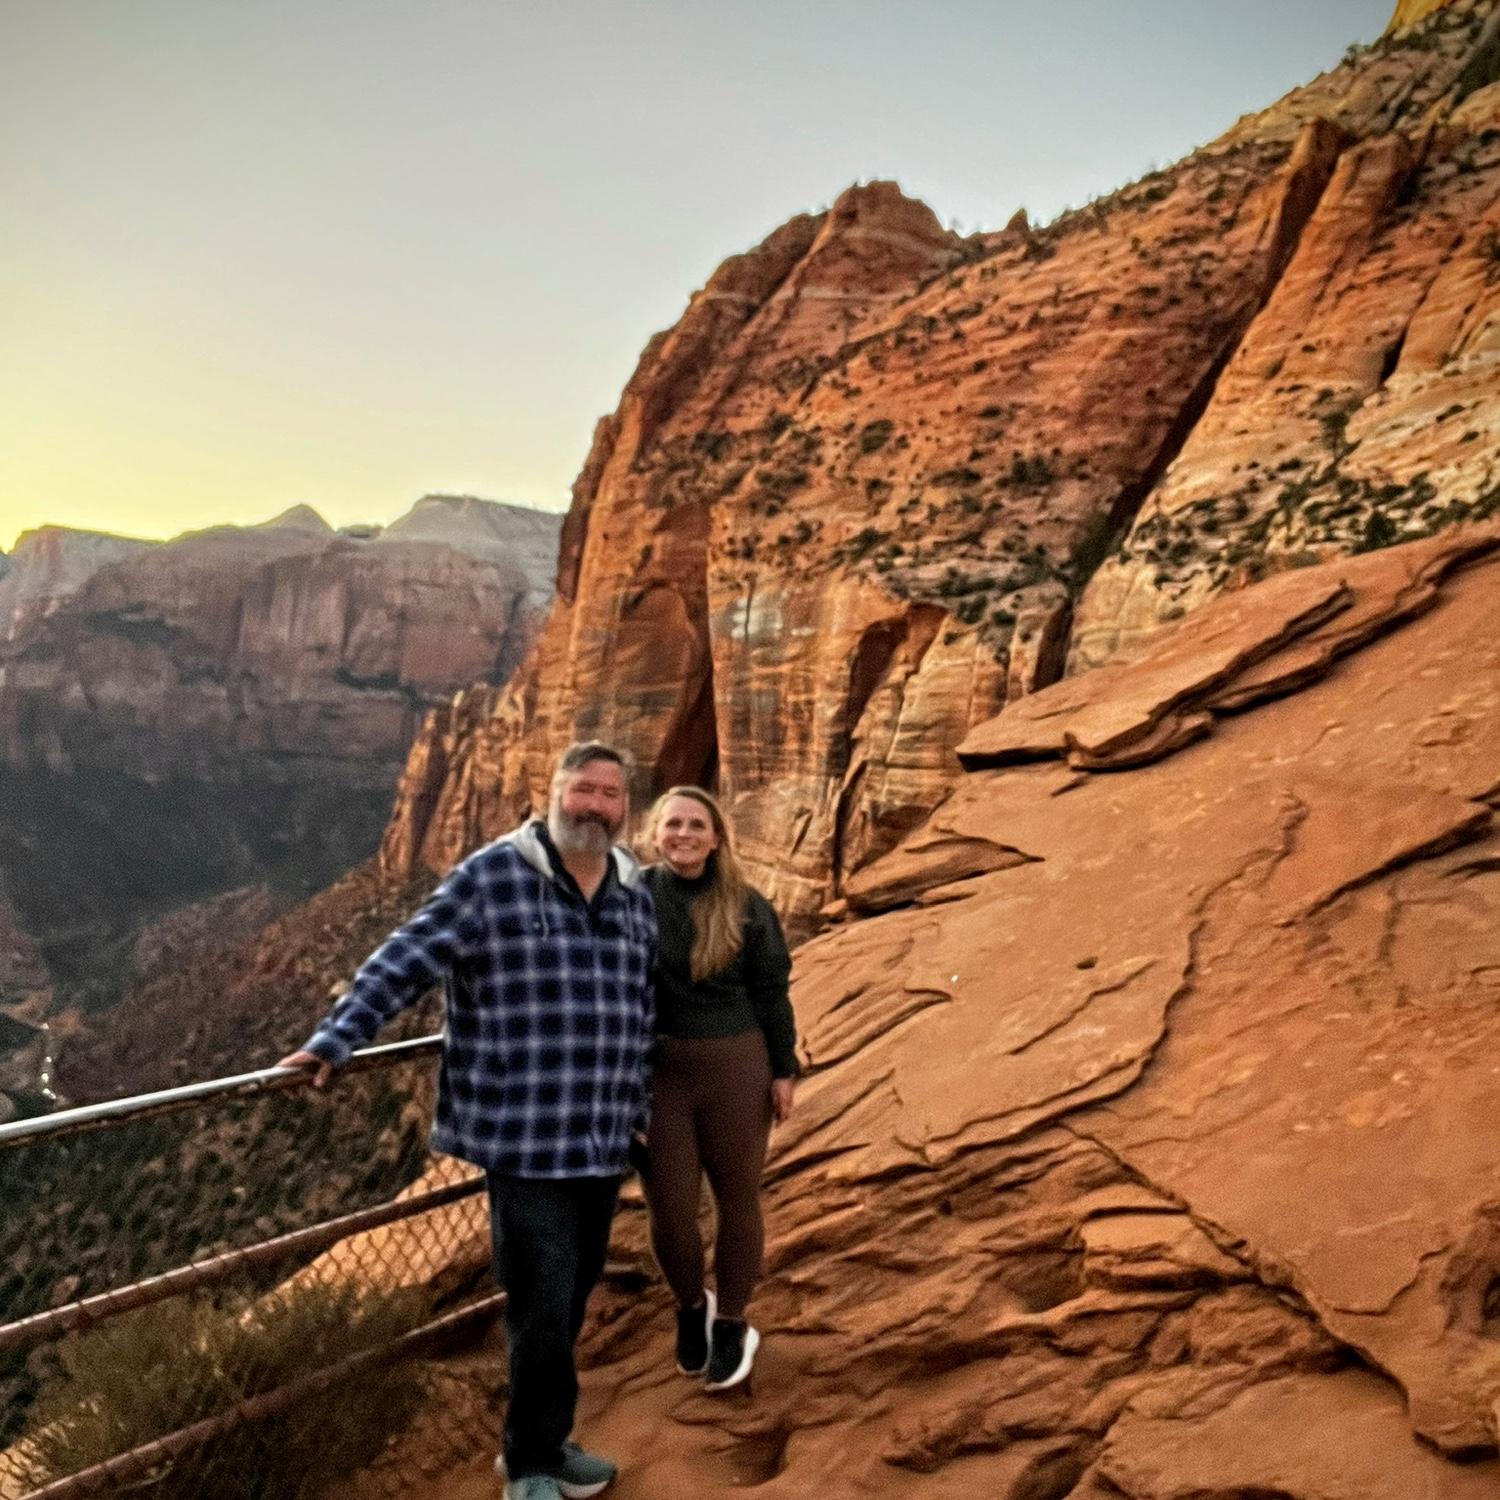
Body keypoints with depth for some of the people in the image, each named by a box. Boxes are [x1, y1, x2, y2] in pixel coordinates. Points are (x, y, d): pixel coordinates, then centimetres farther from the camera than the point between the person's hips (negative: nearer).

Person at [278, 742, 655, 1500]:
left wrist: (640, 1110, 20)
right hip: (526, 1140, -6)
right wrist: (334, 1039, -13)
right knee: (543, 1309, 1)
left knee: (571, 1300, 18)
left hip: (604, 1140, 6)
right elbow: (405, 961, -8)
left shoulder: (636, 896, 9)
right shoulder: (491, 875, -9)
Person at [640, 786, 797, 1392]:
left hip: (734, 1068, 0)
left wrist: (783, 1070, 1)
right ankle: (691, 1307, 38)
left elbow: (771, 992, 1)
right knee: (669, 1212, 7)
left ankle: (731, 1324, 35)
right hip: (657, 1071, 0)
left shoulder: (745, 905, -4)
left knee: (737, 1199, 13)